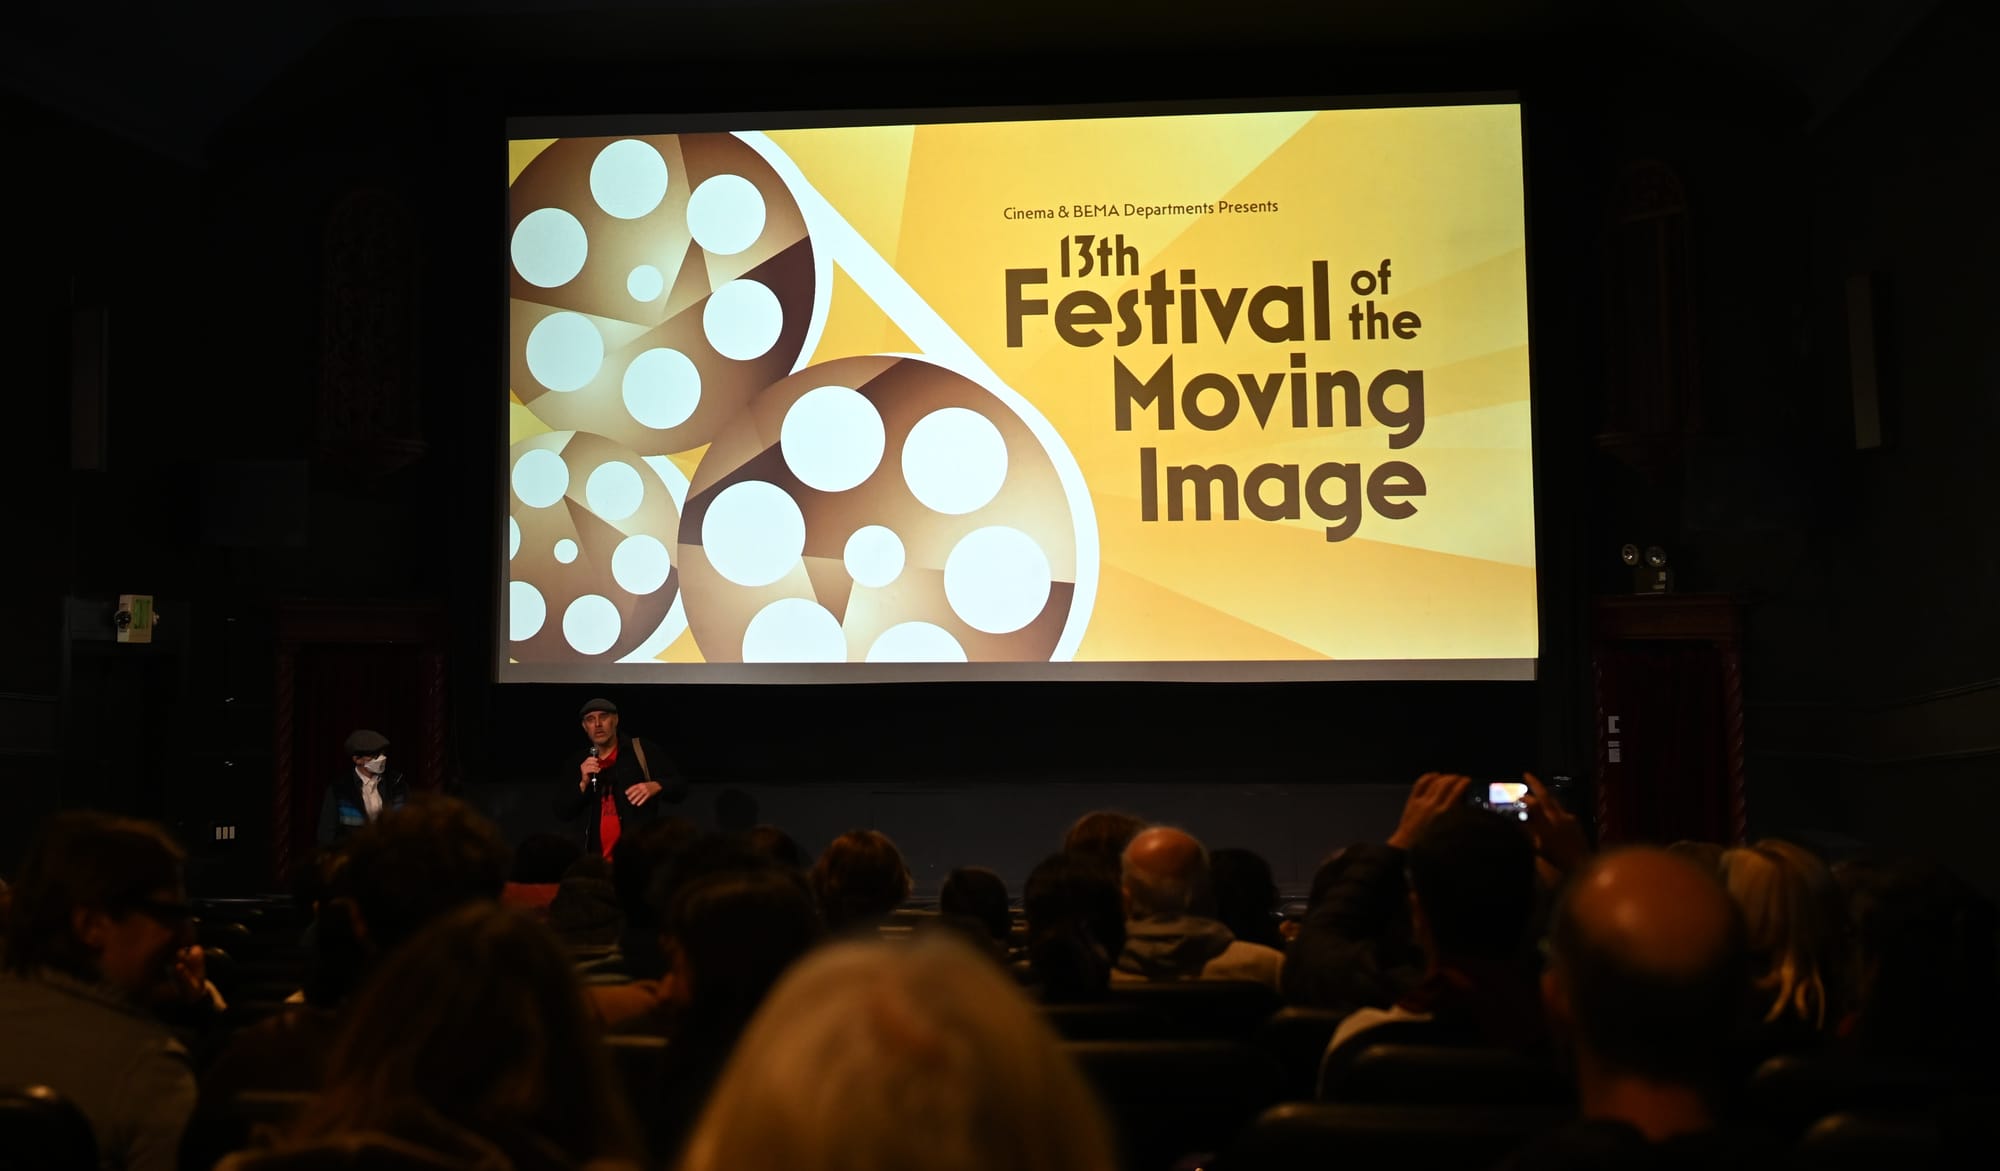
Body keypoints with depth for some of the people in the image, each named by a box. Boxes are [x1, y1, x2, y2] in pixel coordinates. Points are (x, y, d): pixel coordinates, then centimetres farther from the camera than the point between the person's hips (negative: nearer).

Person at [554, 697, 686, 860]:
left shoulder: (644, 751, 0)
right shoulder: (579, 762, 12)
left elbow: (680, 788, -1)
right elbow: (563, 813, 8)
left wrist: (656, 786, -22)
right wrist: (583, 784, -8)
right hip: (599, 858, 4)